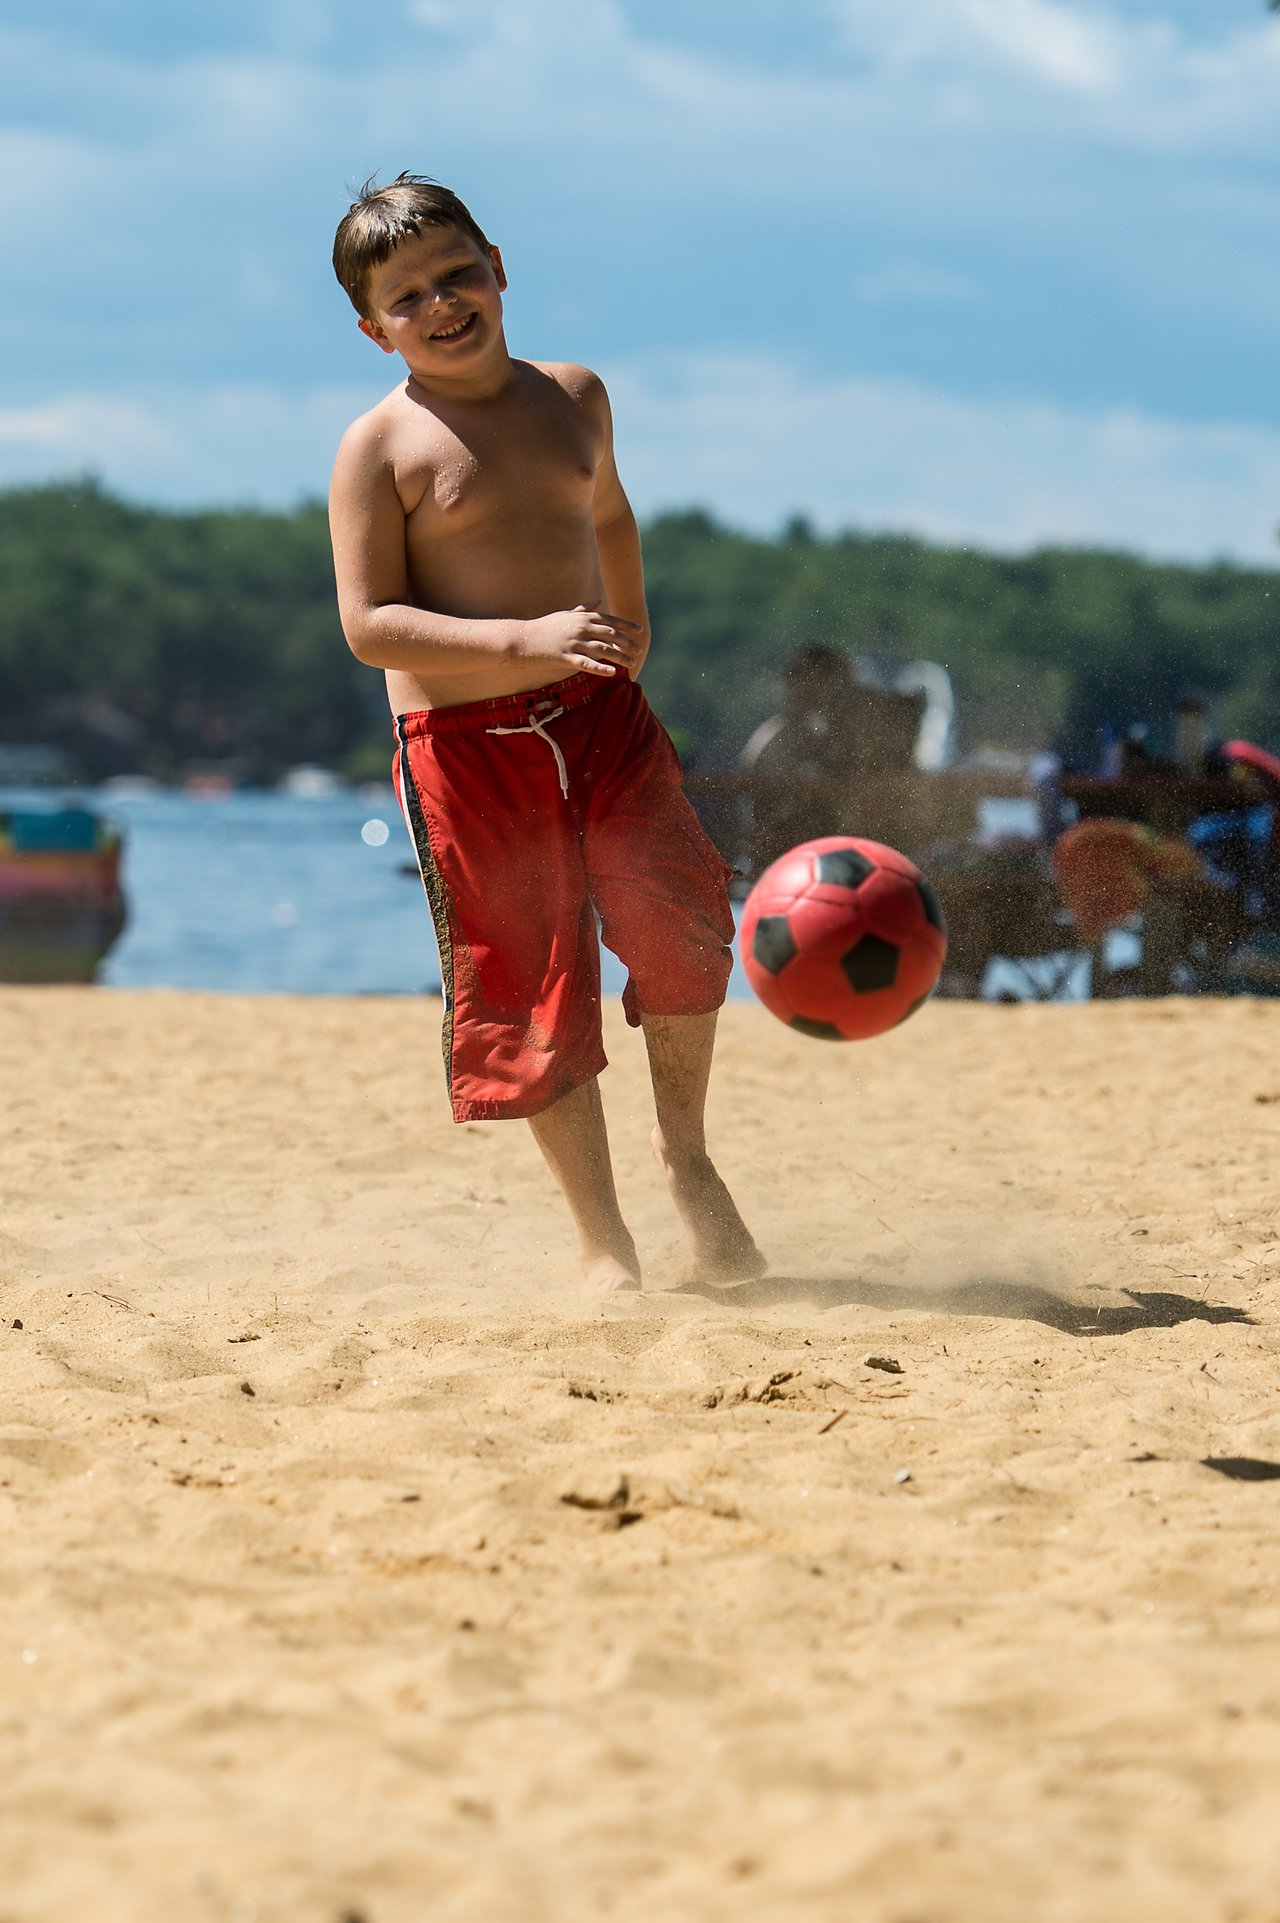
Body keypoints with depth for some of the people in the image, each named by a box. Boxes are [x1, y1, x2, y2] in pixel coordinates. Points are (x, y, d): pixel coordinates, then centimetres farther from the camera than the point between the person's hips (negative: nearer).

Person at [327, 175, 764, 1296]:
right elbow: (370, 625, -14)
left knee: (679, 925, -14)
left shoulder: (574, 397, 9)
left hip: (600, 714, 4)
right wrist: (526, 639, -23)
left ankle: (685, 1154, 11)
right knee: (531, 989, 0)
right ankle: (603, 1238, 13)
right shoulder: (381, 448, -6)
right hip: (466, 744, -3)